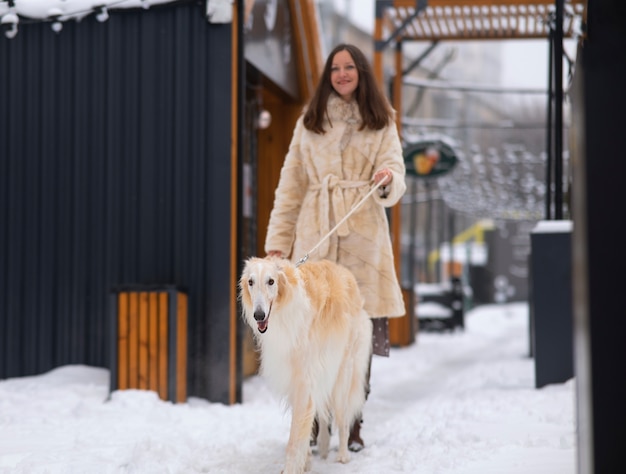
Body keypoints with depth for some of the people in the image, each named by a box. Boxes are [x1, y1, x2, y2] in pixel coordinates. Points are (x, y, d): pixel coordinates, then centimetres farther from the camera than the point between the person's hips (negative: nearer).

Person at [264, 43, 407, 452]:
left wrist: (388, 180, -22)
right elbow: (290, 185, 10)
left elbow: (395, 181, 2)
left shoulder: (382, 124, 13)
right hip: (314, 235, 0)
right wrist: (278, 241, 3)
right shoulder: (309, 122, 14)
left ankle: (352, 425, 10)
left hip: (364, 234, 0)